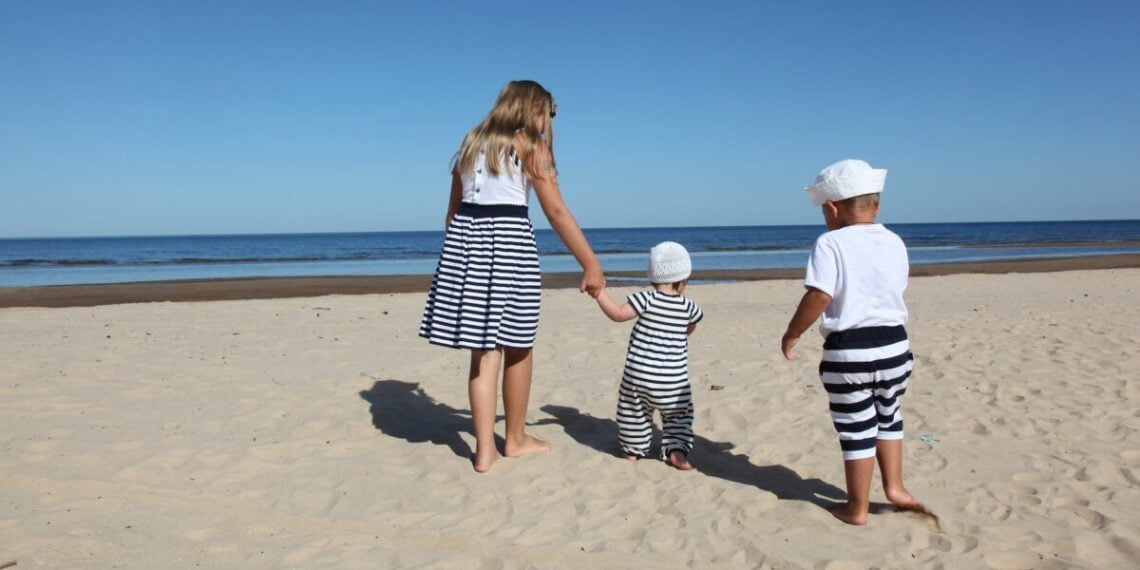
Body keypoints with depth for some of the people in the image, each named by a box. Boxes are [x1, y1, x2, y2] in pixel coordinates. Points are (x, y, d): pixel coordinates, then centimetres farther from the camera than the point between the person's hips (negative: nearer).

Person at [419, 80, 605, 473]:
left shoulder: (472, 142, 18)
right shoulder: (530, 145, 0)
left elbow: (454, 207, 18)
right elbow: (556, 212, -7)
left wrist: (459, 255, 24)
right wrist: (591, 264, -5)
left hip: (465, 237, 6)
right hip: (508, 239, -5)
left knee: (485, 348, 8)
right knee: (517, 345, 10)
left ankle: (484, 448, 7)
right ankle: (516, 439, 24)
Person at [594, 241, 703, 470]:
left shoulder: (646, 299, -10)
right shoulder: (688, 306, 0)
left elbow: (618, 314, -16)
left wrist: (600, 294, -8)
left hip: (639, 374, -1)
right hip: (673, 378, 1)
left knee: (635, 413, 18)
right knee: (678, 415, 17)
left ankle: (633, 449, 27)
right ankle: (676, 449, 2)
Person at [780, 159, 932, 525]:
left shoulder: (831, 244, -12)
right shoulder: (894, 242, 5)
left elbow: (819, 296, -21)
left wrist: (791, 335, -10)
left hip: (847, 352, -5)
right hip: (894, 346, 5)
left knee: (856, 430, 7)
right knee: (888, 418, 27)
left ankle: (857, 508, 19)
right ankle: (894, 487, 31)